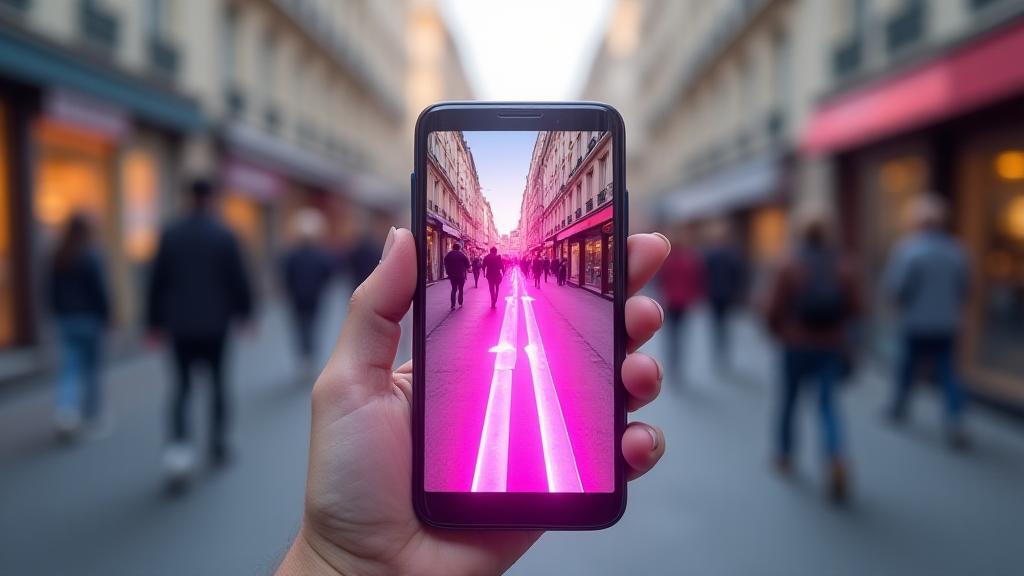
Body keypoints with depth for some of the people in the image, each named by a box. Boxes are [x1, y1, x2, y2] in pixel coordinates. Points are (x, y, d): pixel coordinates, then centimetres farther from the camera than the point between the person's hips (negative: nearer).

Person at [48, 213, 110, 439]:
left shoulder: (57, 257, 5)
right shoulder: (90, 255, -13)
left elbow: (52, 289, 9)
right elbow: (99, 288, -14)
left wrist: (58, 313, 18)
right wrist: (105, 315, -5)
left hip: (65, 318, 4)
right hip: (89, 317, -4)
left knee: (69, 367, 4)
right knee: (90, 366, 9)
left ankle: (66, 412, -14)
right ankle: (92, 414, 21)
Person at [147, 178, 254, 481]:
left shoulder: (170, 235, 0)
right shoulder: (225, 235, -6)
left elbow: (157, 281, 2)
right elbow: (238, 279, -4)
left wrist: (156, 321, 9)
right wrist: (244, 311, 10)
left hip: (180, 323, 1)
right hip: (215, 323, -1)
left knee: (182, 384, 6)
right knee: (217, 382, 12)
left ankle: (179, 444, -14)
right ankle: (218, 447, 20)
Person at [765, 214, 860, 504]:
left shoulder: (790, 267, -9)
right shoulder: (843, 268, -1)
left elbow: (775, 309, -9)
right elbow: (854, 308, 0)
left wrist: (779, 332, 11)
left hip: (797, 345, -2)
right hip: (832, 347, 2)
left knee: (788, 399, 16)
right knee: (827, 403, 3)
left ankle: (784, 456, 31)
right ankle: (836, 460, -19)